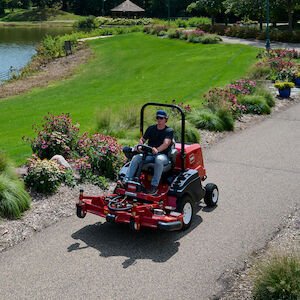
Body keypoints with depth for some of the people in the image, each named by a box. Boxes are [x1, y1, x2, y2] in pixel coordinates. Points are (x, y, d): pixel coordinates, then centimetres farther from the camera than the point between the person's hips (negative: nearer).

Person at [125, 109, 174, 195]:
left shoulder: (169, 131, -2)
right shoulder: (151, 128, 14)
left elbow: (166, 143, -19)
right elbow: (142, 139, 14)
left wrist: (157, 150, -40)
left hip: (163, 155, -4)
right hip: (149, 154, 4)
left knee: (159, 159, -39)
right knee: (136, 158, -22)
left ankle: (154, 186, -38)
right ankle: (126, 181, -27)